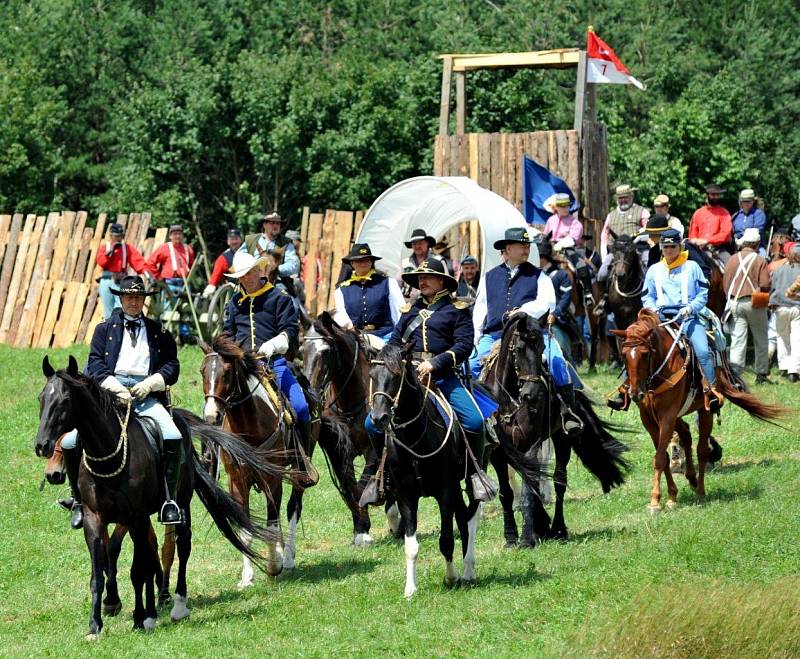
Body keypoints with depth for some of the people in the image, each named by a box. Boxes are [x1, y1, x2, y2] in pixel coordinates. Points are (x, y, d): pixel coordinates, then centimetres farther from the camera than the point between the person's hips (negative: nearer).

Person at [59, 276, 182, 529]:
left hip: (146, 394, 0)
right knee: (69, 442, -17)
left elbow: (172, 366, 12)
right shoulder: (105, 328, 16)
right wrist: (116, 388, -12)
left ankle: (169, 499, -19)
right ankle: (78, 500, 2)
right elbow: (96, 363, 4)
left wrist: (151, 383, -7)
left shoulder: (158, 331, 19)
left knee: (173, 437, -27)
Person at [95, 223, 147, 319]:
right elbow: (101, 262, -5)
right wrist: (110, 250, -9)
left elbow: (138, 260, -4)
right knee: (108, 311, 1)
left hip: (121, 281, -1)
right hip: (107, 280, 1)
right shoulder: (104, 247, 11)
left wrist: (145, 271, -19)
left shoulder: (127, 248, 9)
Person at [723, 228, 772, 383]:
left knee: (737, 340, 2)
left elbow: (725, 284, 5)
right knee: (760, 339, 10)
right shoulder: (760, 260, -9)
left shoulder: (732, 260, 2)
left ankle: (734, 373, -7)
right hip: (754, 302, -3)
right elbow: (765, 285, -13)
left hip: (735, 302, 3)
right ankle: (761, 375, 15)